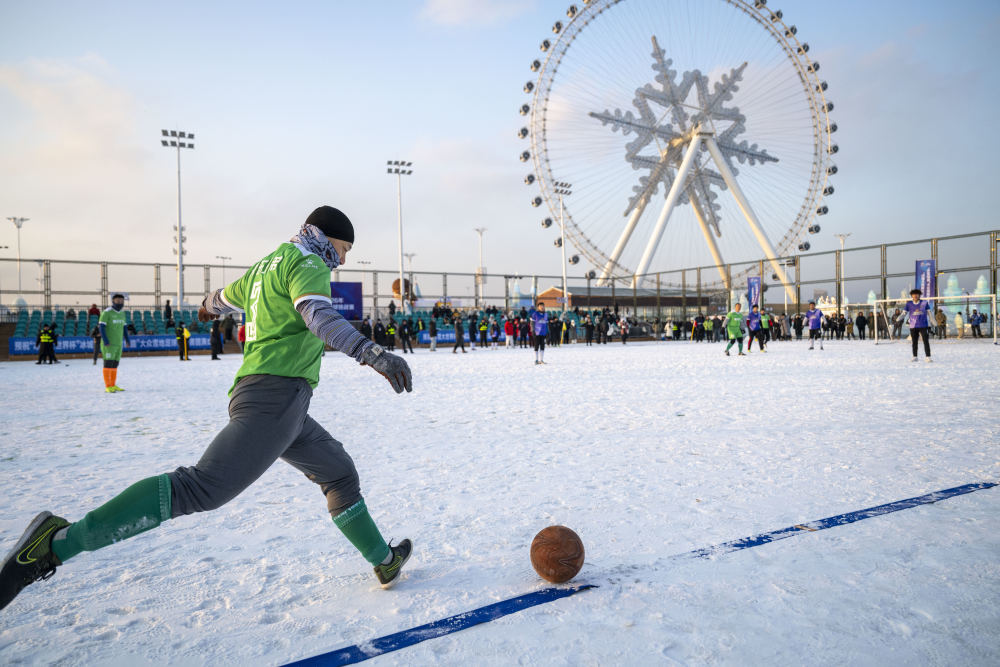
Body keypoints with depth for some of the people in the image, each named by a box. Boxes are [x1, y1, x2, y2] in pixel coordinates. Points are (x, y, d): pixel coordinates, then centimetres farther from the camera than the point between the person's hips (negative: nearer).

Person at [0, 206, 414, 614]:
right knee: (202, 489, -20)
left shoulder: (265, 267, 25)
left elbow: (225, 297, 44)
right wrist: (373, 354, -35)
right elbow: (318, 315, -24)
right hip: (275, 396, -11)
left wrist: (209, 307, 68)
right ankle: (60, 541, -15)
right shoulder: (307, 263, -3)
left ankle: (384, 561, 29)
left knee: (340, 473, 19)